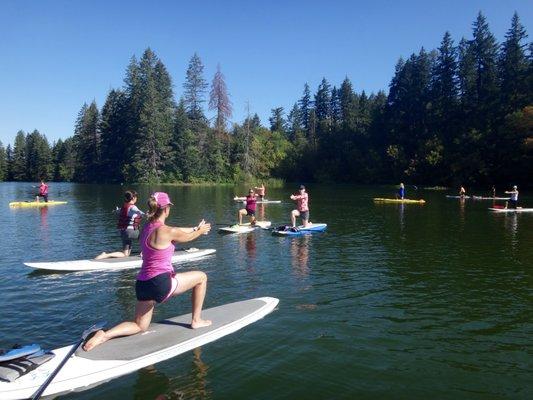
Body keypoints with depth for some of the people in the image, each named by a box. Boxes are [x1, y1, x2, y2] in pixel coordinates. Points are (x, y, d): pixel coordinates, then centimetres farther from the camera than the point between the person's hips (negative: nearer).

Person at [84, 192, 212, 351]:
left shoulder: (147, 228, 9)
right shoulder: (166, 231, -16)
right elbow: (188, 237, 4)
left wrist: (195, 228, 34)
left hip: (143, 285, 8)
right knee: (201, 277, 13)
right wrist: (201, 230, 25)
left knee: (139, 326, 22)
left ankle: (105, 335, -2)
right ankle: (196, 320, 21)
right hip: (161, 284, -8)